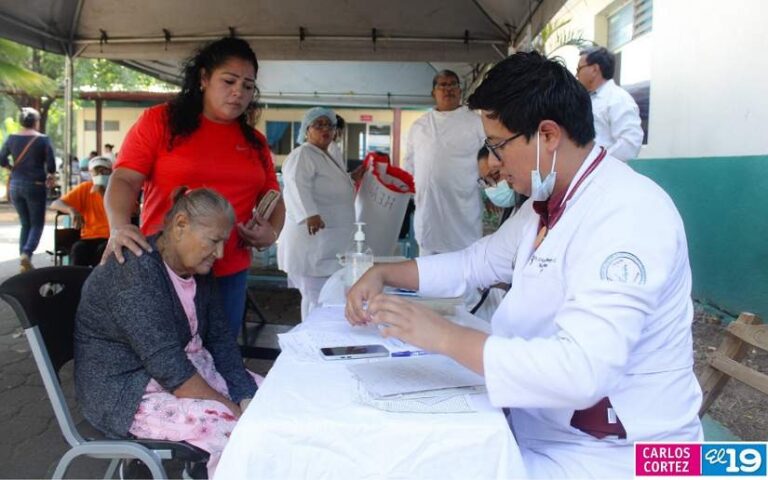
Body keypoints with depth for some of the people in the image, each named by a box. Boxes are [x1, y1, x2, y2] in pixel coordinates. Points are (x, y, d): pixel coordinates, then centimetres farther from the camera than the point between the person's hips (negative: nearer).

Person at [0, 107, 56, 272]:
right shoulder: (43, 139, -6)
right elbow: (51, 165, -9)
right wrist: (51, 176, 10)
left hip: (15, 185, 4)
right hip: (35, 185, -4)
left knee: (25, 223, 16)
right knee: (37, 224, 5)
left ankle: (24, 262, 12)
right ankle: (26, 253, -18)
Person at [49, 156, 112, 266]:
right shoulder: (85, 188, 9)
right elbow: (55, 204, 1)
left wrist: (104, 195, -18)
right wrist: (71, 210, -20)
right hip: (89, 238, 2)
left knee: (103, 249, -35)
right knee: (78, 248, -31)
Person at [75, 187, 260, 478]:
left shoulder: (197, 268, 1)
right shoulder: (135, 274, -26)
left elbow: (219, 339, 1)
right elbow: (169, 368, -29)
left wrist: (246, 399, -11)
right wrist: (233, 411, -22)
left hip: (187, 368, 8)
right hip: (126, 389, -8)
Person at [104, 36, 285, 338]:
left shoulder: (255, 141, 12)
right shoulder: (160, 121, 1)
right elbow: (124, 180, -5)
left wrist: (271, 231, -4)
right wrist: (120, 227, -24)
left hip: (231, 275, 4)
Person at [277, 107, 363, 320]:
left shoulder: (330, 158, 20)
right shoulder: (302, 155, -10)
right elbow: (296, 186, -29)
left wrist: (352, 177, 22)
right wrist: (309, 214, -45)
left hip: (329, 245, 10)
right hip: (311, 243, -10)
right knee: (317, 302, -8)